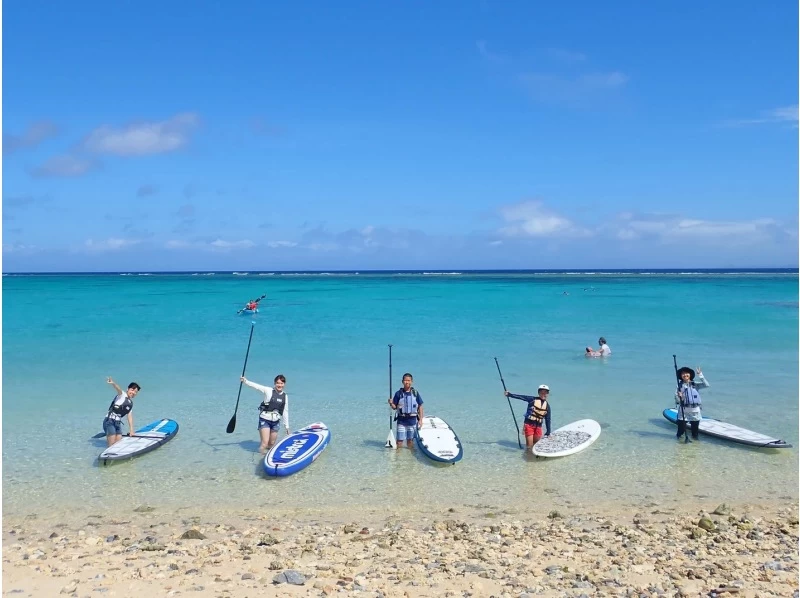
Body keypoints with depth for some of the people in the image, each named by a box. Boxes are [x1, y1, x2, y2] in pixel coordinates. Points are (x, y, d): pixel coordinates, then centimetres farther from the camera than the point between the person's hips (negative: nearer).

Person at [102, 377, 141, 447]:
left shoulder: (131, 403, 16)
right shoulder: (122, 395, -6)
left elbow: (130, 416, 19)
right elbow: (118, 389, -28)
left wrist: (131, 430, 14)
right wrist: (113, 383, -50)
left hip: (118, 423, 8)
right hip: (110, 421, -8)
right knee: (112, 445, -10)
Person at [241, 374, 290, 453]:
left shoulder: (285, 396, 6)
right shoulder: (268, 391, -6)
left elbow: (285, 412, 12)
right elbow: (256, 386, -15)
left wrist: (286, 426, 14)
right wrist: (245, 381, -28)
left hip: (276, 422, 4)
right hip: (265, 420, -4)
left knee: (271, 444, 11)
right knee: (265, 444, -11)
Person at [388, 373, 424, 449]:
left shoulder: (415, 393, 0)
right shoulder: (398, 393, -3)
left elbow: (420, 407, 4)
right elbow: (395, 407, 1)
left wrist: (420, 419, -1)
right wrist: (391, 403, -21)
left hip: (412, 420, 1)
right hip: (401, 420, -1)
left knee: (410, 440, 11)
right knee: (400, 440, -2)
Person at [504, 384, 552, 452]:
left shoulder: (547, 405, 7)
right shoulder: (533, 400, -3)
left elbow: (547, 419, 11)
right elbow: (521, 397, -10)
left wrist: (548, 432, 11)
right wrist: (509, 394, -18)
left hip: (538, 426, 4)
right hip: (529, 424, -4)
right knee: (529, 445, -4)